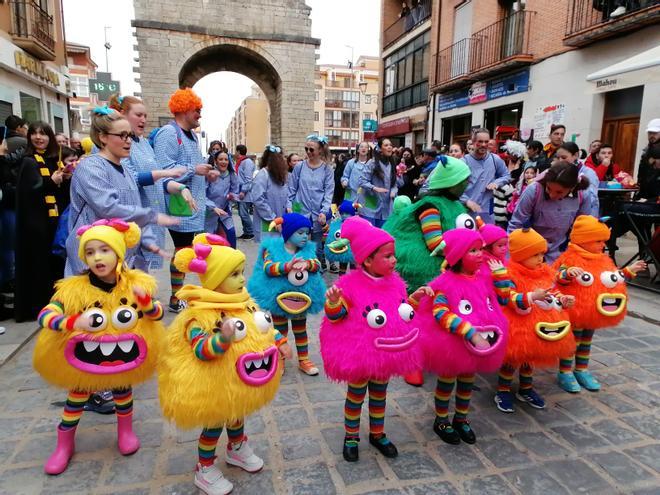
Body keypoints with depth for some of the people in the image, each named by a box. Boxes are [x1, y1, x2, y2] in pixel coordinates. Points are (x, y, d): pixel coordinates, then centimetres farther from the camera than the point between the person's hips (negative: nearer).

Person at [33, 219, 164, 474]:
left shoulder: (135, 284, -17)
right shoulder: (74, 289, -21)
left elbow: (158, 315, -12)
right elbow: (44, 316, -23)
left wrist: (146, 302, -33)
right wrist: (72, 323, -41)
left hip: (124, 357, 1)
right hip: (83, 358, 0)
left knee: (122, 392, 21)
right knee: (76, 398, 16)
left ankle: (125, 431, 47)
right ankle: (64, 445, 39)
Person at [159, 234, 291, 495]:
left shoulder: (245, 302, -5)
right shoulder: (200, 314, -28)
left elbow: (264, 326, 8)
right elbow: (200, 349, -36)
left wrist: (280, 342, 1)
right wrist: (223, 339, -51)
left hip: (241, 382, 7)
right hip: (214, 385, -7)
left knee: (237, 415, 28)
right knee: (214, 424, 12)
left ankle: (237, 450, 54)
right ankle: (205, 470, 35)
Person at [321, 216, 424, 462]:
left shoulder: (394, 280, -2)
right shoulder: (350, 284, -20)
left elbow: (402, 309, 13)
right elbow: (337, 316, -14)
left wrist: (415, 298, -1)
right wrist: (333, 303, -34)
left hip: (389, 352, 5)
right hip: (359, 354, -5)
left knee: (380, 393, 22)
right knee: (356, 395, 15)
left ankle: (377, 434, 44)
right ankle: (351, 436, 37)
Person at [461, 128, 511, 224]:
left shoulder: (495, 159, 5)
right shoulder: (464, 161, -5)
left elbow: (507, 176, 18)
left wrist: (496, 183, -3)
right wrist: (467, 201, -17)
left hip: (487, 211, 3)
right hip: (467, 210, -3)